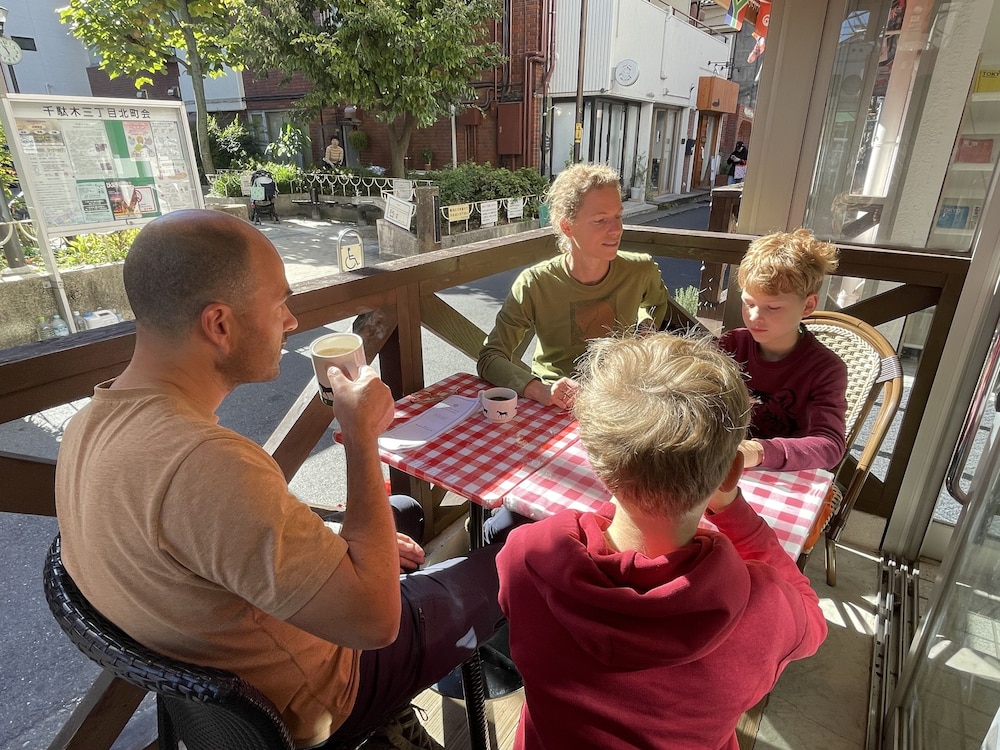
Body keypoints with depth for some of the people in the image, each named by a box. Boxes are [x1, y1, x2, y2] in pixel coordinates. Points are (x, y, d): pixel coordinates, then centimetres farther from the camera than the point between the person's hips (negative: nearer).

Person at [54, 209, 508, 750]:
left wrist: (345, 541, 0)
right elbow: (375, 618, -35)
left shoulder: (91, 423, -9)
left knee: (406, 510, 23)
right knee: (502, 568, 6)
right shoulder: (205, 463, -41)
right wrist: (362, 436, -28)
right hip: (300, 703, -7)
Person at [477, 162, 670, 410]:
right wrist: (539, 390, -30)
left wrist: (646, 330, 3)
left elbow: (659, 302, 23)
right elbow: (490, 357, -13)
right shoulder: (535, 285, -13)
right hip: (555, 406, -2)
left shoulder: (642, 272, -3)